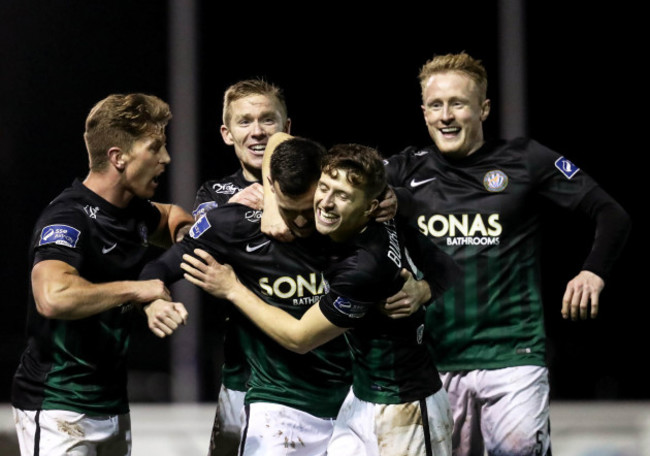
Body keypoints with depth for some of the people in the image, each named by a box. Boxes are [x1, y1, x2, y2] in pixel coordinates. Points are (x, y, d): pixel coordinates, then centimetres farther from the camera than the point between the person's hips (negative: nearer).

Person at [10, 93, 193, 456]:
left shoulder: (136, 211, 8)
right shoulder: (67, 218, -19)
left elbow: (170, 216, 35)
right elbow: (53, 297, -38)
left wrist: (184, 229, 10)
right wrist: (136, 290, -26)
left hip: (113, 406, 9)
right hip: (57, 409, -9)